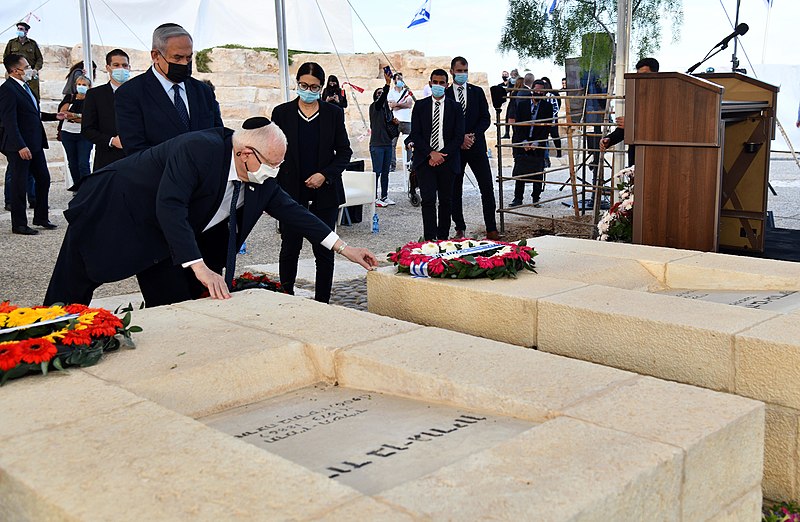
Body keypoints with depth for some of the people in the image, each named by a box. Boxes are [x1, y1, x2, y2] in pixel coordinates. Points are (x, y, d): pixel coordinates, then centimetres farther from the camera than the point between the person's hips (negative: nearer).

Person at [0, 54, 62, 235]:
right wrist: (21, 146, -26)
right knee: (19, 185, 1)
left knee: (44, 179, 14)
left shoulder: (24, 87, 14)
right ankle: (19, 224, 11)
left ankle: (41, 217, 26)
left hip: (35, 144, 9)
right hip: (19, 147, -9)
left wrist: (54, 116, 18)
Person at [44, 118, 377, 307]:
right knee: (69, 292, 2)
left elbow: (289, 210, 1)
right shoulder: (197, 148, -31)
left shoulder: (260, 180, -7)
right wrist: (200, 267, -43)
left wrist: (343, 248, -3)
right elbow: (169, 206, -37)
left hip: (161, 240, 7)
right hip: (113, 212, -7)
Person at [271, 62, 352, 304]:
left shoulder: (333, 113, 4)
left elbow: (344, 151, 6)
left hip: (325, 193, 0)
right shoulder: (282, 113, 3)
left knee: (324, 251, 3)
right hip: (291, 193, 0)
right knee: (290, 249, 4)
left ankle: (322, 302, 12)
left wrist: (325, 175, -10)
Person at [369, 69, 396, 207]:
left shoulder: (388, 109, 16)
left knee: (385, 172, 10)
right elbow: (382, 99, -24)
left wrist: (394, 122, 4)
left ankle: (384, 196, 16)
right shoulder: (374, 107, -4)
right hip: (377, 145, -7)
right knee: (377, 172, -6)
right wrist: (388, 84, -35)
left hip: (387, 144, 7)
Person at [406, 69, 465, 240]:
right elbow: (415, 135, 2)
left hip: (447, 160, 1)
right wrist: (431, 154, -11)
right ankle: (430, 239, -9)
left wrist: (442, 155, -9)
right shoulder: (420, 106, 7)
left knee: (445, 200, 4)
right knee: (428, 199, -10)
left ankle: (443, 237, 13)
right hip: (425, 160, -1)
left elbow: (459, 137, 1)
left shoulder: (455, 107, 6)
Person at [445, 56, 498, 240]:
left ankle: (491, 229, 3)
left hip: (476, 147, 1)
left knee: (487, 189, -3)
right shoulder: (444, 94, 3)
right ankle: (460, 228, 14)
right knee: (455, 191, 4)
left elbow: (485, 119, 4)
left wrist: (472, 135, -10)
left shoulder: (477, 92, 9)